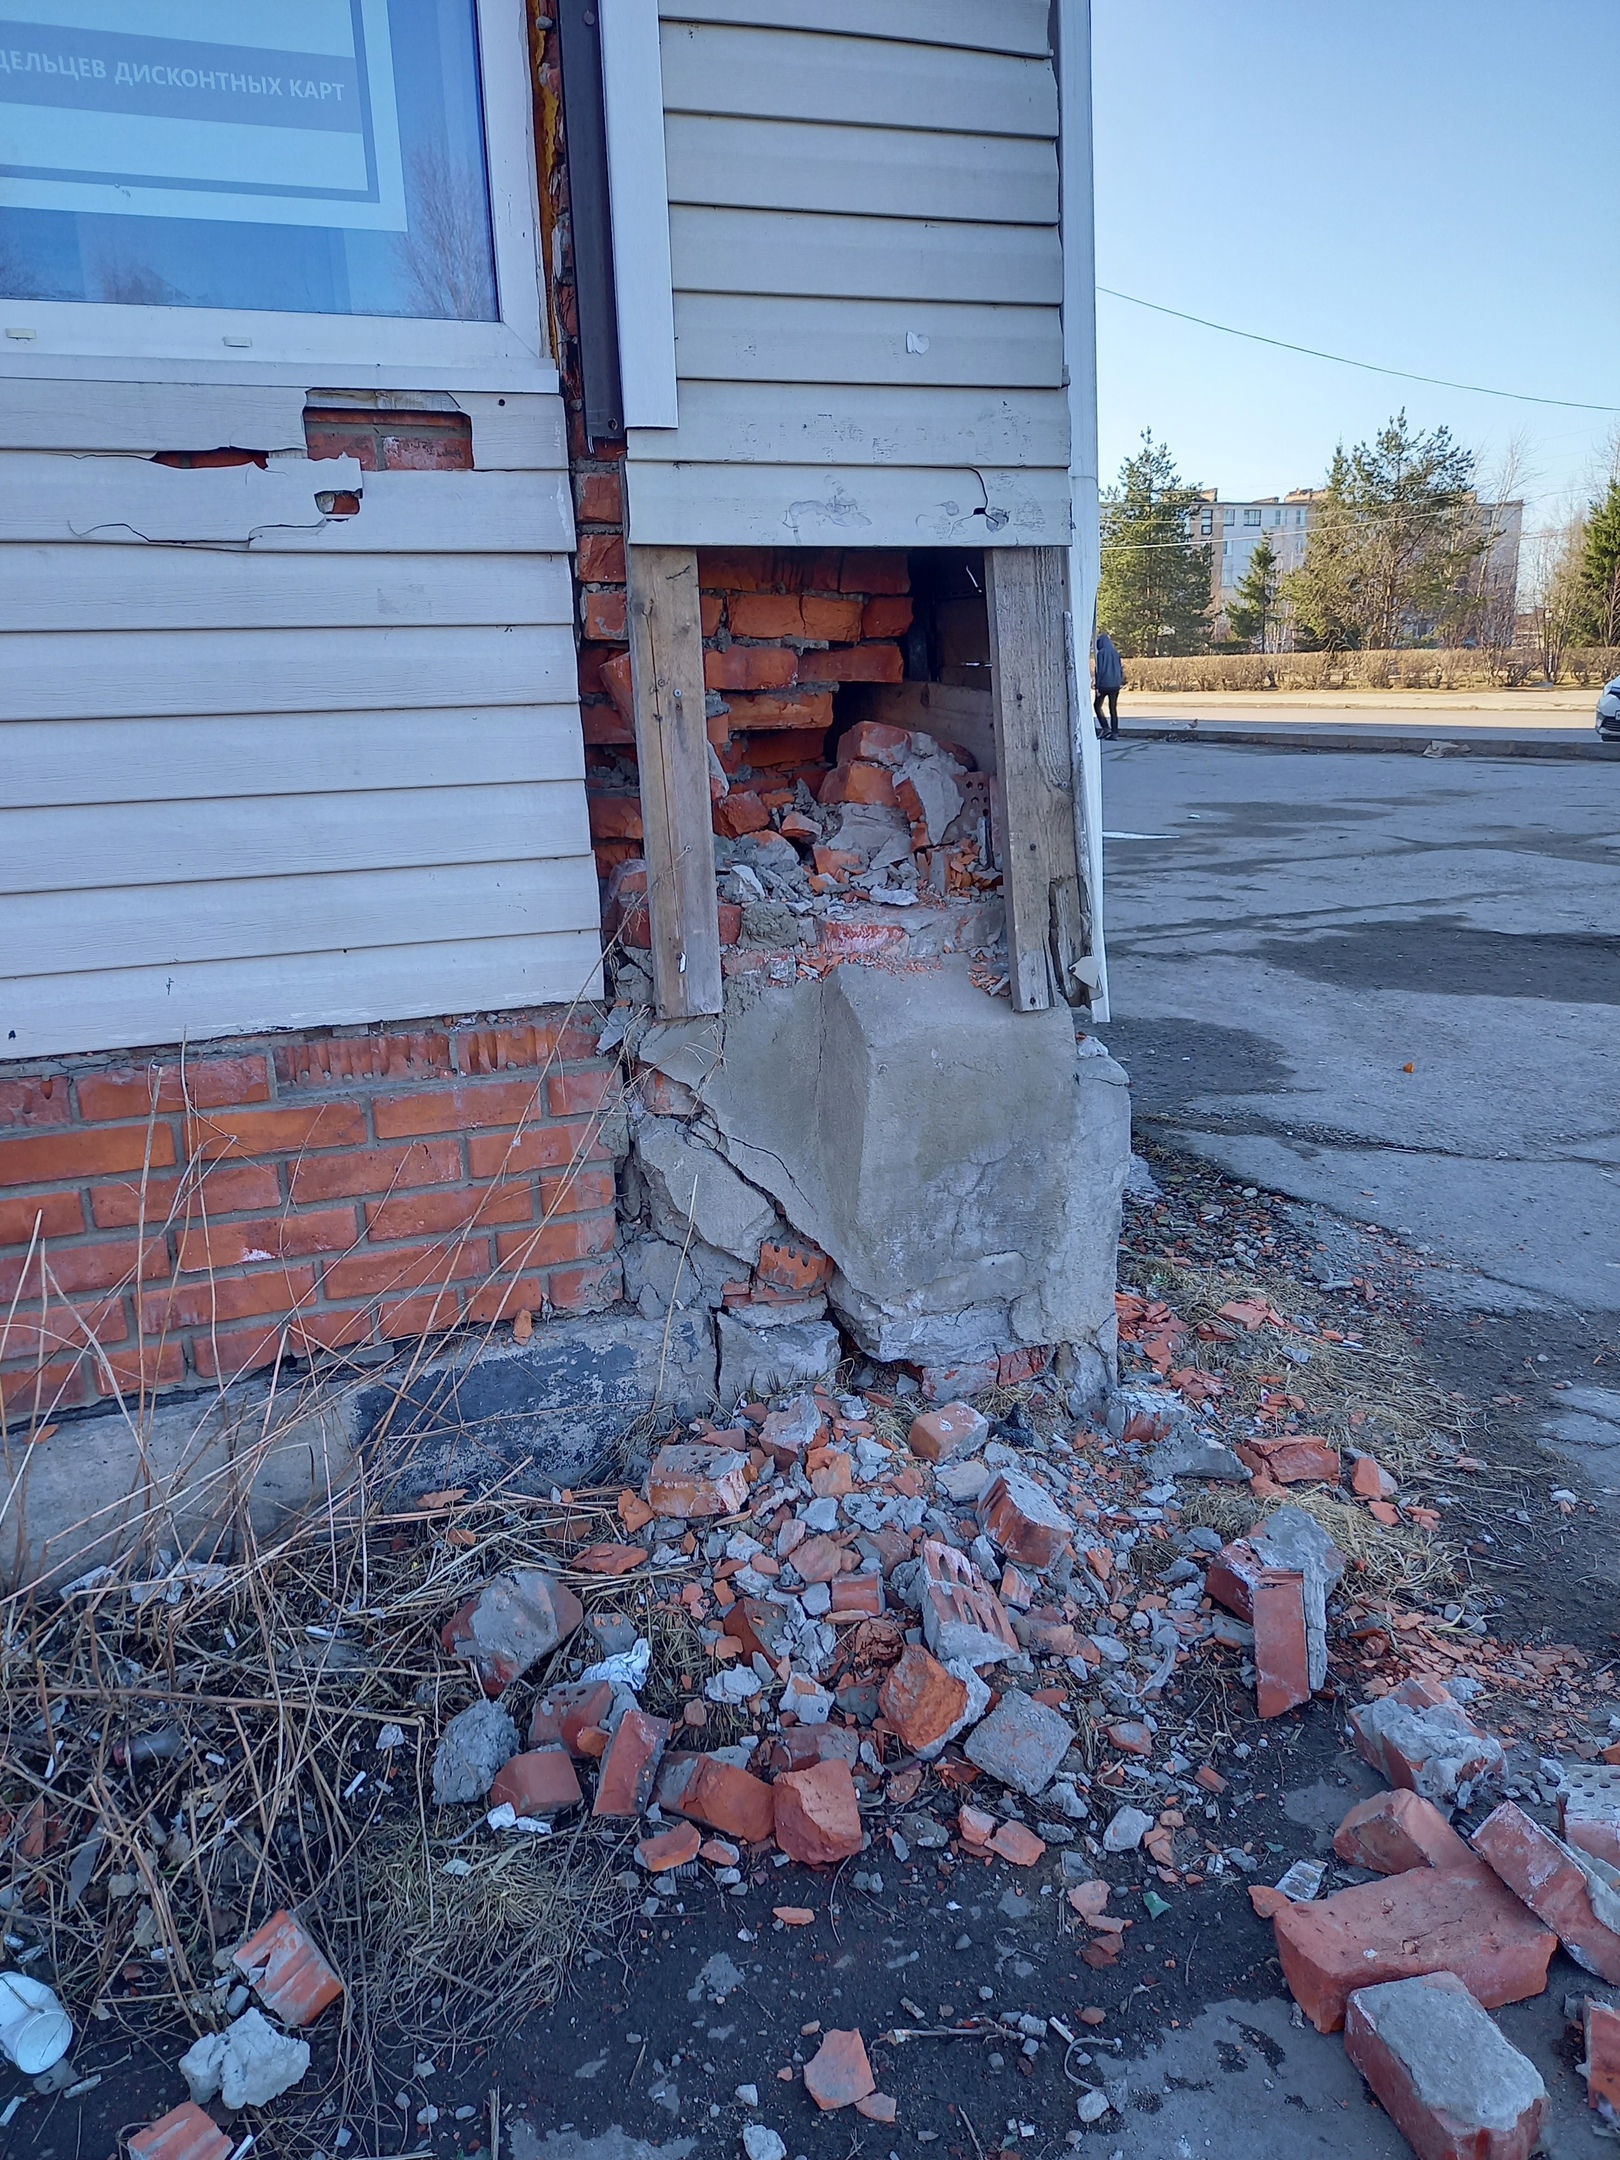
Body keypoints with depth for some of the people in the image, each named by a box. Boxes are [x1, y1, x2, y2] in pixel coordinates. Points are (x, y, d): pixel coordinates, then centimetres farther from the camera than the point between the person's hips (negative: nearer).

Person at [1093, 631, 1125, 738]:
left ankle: (1105, 728, -8)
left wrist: (1097, 685, -9)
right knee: (1113, 708, 9)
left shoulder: (1101, 653, -10)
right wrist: (1120, 681, 18)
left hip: (1104, 684, -6)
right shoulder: (1115, 652, 8)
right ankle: (1114, 732, 6)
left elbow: (1099, 670, -12)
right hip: (1115, 684, 6)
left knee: (1097, 705, 8)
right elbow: (1120, 668, 12)